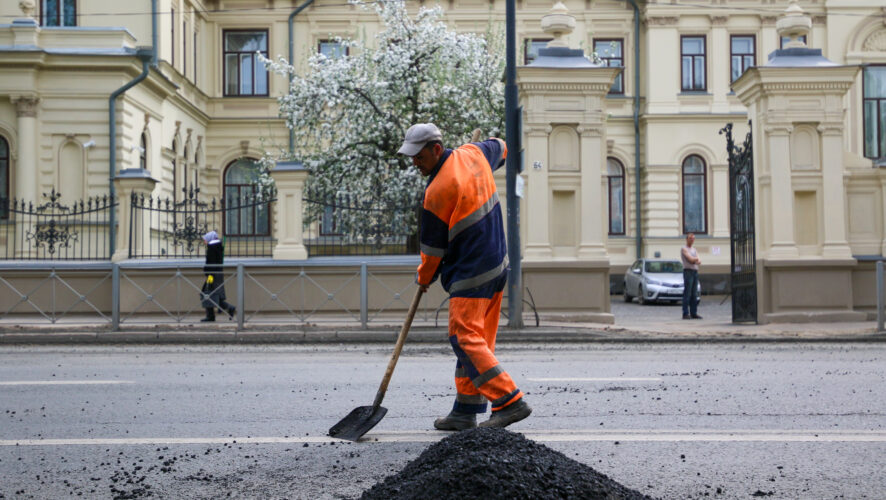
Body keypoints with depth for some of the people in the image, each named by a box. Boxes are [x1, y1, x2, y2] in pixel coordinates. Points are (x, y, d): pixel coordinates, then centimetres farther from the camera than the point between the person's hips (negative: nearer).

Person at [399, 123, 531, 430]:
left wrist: (425, 278, 9)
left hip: (470, 273, -10)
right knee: (477, 339, 10)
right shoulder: (473, 154, 4)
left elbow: (433, 245, -8)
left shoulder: (438, 190, -19)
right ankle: (465, 411, 14)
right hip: (497, 263, 10)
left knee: (465, 339, -9)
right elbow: (499, 147, 29)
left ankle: (509, 401, -14)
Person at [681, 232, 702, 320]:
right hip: (688, 271, -7)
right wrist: (696, 258, 4)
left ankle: (693, 313, 7)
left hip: (695, 272, 7)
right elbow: (690, 259, -14)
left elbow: (699, 261, 8)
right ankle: (685, 314, -9)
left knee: (694, 294, 5)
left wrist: (694, 260, -12)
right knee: (687, 294, -9)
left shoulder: (694, 250, 21)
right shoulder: (684, 249, -2)